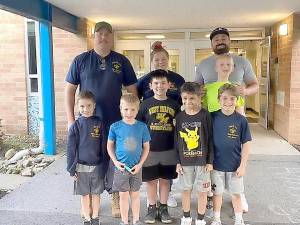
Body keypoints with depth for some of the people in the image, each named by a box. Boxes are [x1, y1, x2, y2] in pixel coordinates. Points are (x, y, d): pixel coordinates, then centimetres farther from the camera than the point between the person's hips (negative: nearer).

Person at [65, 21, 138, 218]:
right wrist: (70, 120, -1)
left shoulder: (122, 61, 5)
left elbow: (132, 90, 7)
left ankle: (116, 200, 26)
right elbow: (70, 89, 4)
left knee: (115, 161, 8)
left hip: (116, 122, 0)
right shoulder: (81, 60, 3)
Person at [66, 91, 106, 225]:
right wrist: (71, 169, -4)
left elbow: (103, 146, 0)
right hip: (81, 167, 0)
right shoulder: (75, 126, -6)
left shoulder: (99, 123, -5)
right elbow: (71, 149, -3)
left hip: (97, 167, 1)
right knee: (84, 195, 13)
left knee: (96, 194, 13)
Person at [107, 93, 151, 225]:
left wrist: (140, 164, -7)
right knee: (123, 195, 11)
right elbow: (110, 145, 2)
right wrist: (115, 162, -7)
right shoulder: (115, 127, -8)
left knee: (135, 195, 14)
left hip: (136, 167, 1)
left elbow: (146, 147, 0)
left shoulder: (142, 127, -7)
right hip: (121, 167, -1)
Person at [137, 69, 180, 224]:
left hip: (168, 150, 1)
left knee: (165, 180, 12)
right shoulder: (146, 104, -2)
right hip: (150, 150, -1)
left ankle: (163, 208, 27)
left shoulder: (174, 105, 2)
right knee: (151, 180, 9)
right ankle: (152, 208, 25)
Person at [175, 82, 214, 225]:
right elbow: (176, 141, 3)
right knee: (186, 189, 14)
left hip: (202, 161, -2)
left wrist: (210, 161, -7)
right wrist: (177, 162, 1)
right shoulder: (180, 117, -1)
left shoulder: (205, 115, -8)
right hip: (185, 161, 2)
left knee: (202, 191, 9)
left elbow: (210, 140, -6)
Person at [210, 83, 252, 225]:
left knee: (236, 193, 14)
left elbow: (246, 144, -4)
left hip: (235, 165, 0)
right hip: (216, 164, 0)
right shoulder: (212, 117, -7)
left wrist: (243, 165, -6)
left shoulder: (241, 120, -8)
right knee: (217, 193, 14)